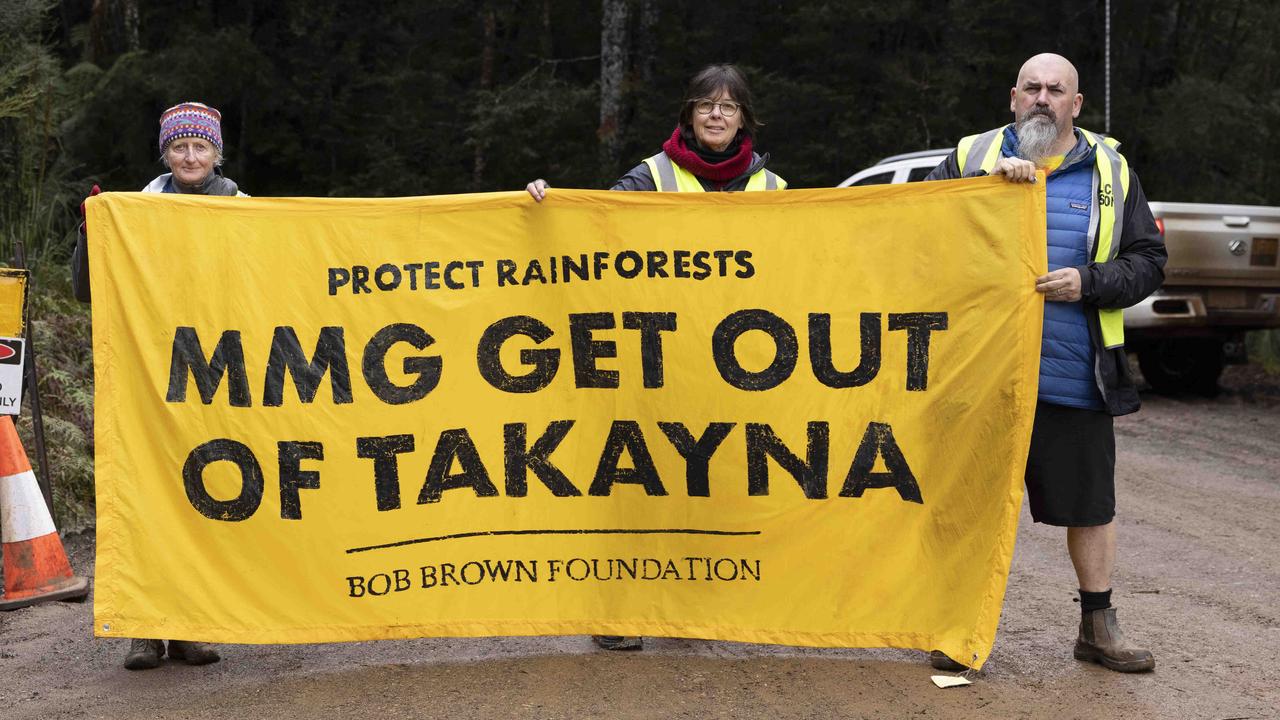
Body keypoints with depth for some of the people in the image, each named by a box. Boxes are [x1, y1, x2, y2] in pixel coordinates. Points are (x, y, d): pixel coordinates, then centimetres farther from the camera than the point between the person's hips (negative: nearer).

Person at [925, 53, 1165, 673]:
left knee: (1091, 505, 11)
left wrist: (1088, 282, -11)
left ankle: (1098, 627, 27)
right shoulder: (971, 157, 6)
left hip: (1075, 377, 1)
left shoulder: (1110, 171, 9)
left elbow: (1148, 261, 6)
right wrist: (989, 180, -20)